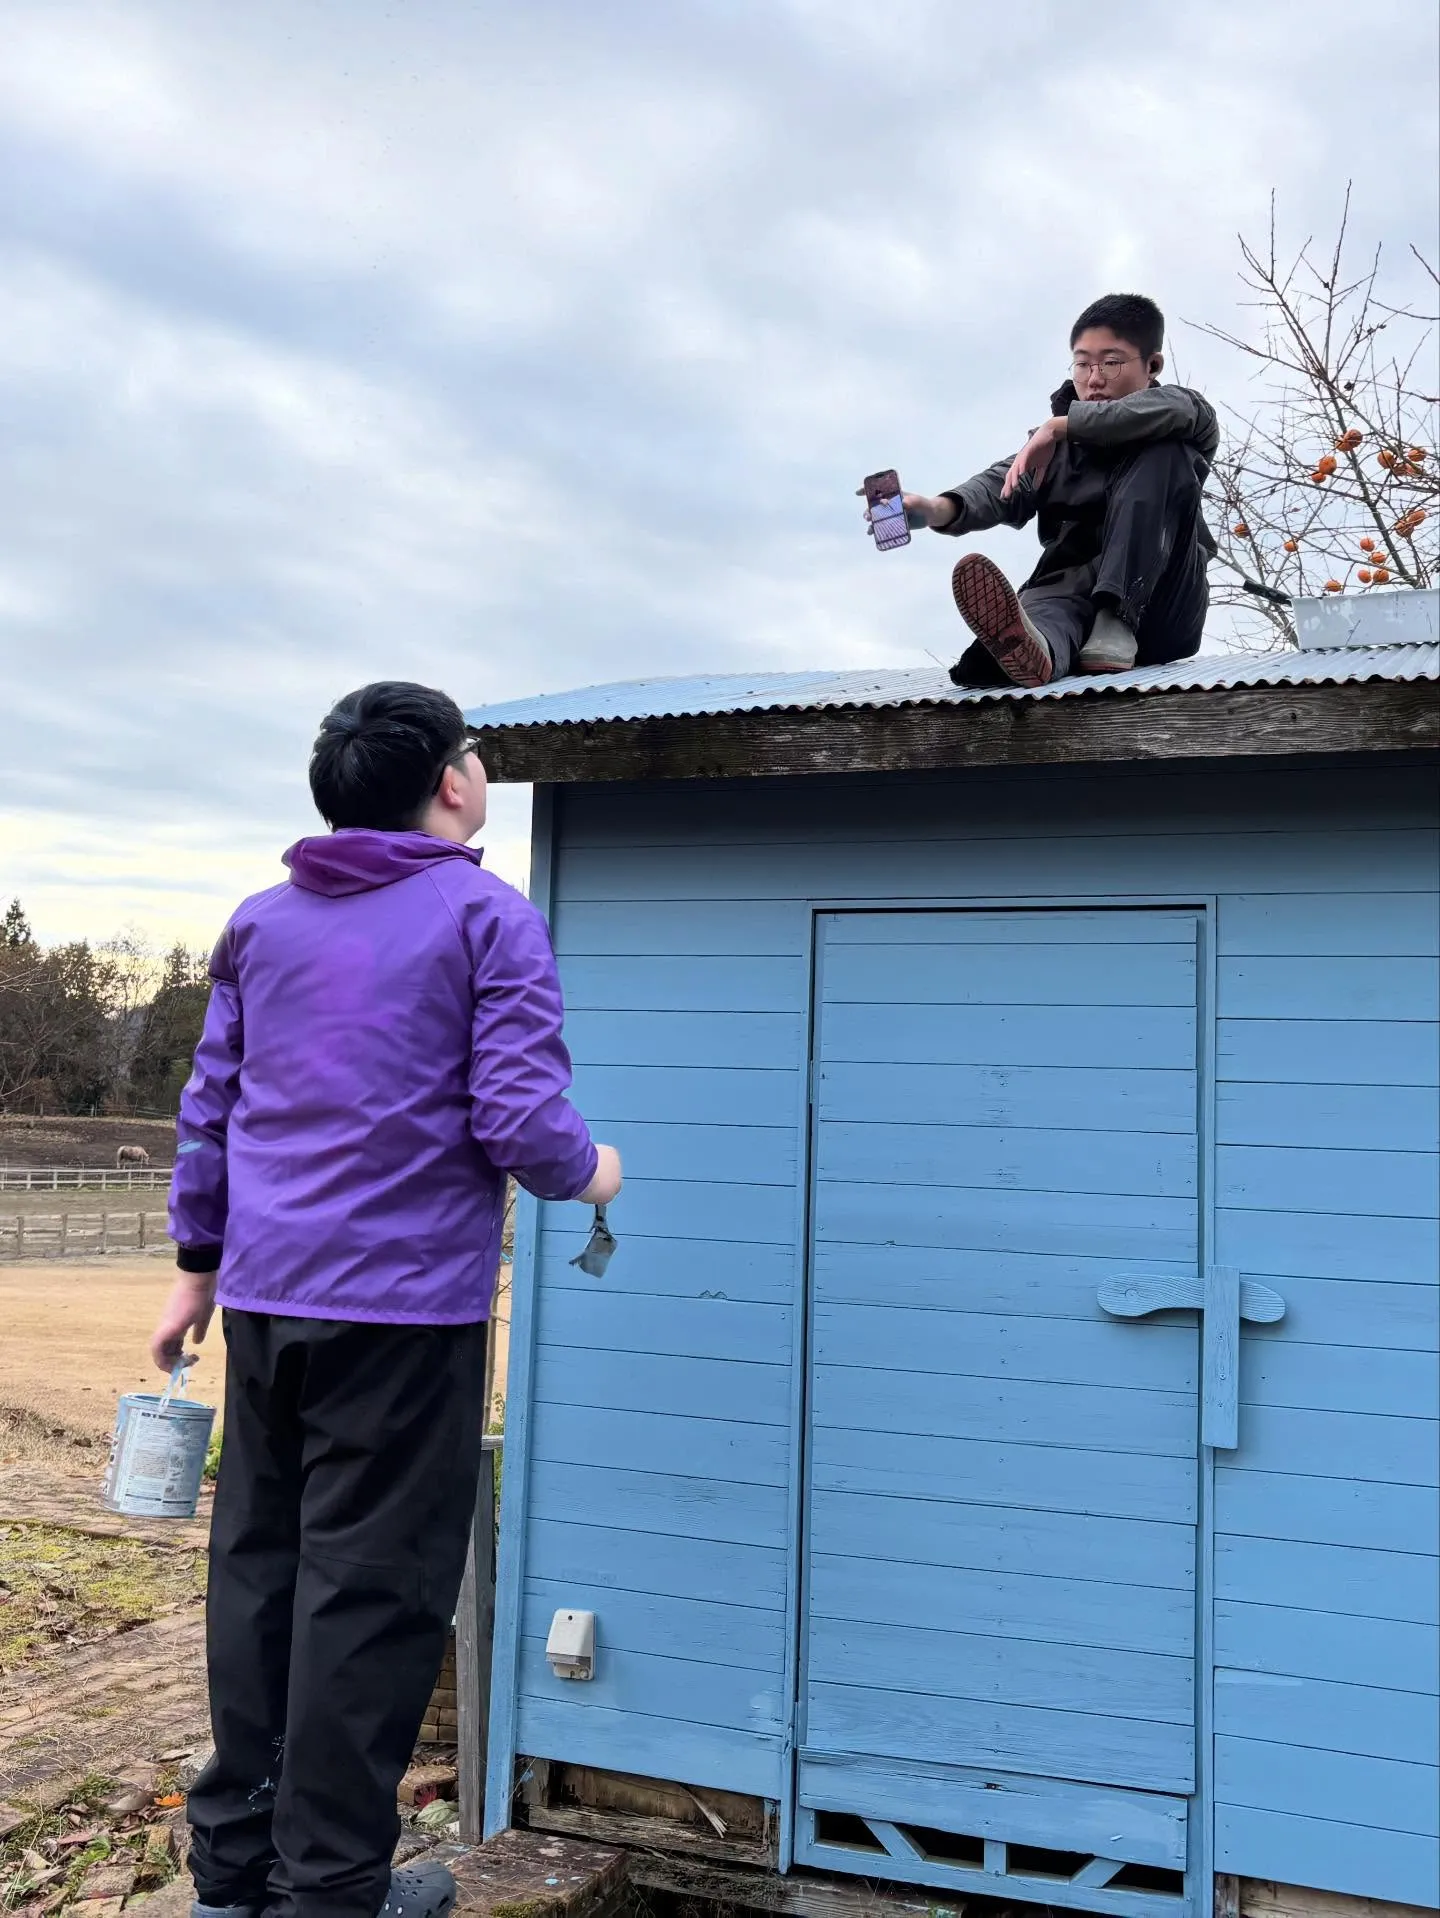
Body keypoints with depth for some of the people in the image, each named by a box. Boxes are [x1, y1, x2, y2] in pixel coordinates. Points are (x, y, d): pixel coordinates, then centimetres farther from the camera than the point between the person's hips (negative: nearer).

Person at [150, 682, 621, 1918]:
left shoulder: (262, 923, 11)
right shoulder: (489, 919, -6)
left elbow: (209, 1108, 13)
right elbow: (520, 1119, -14)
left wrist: (200, 1265, 20)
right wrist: (587, 1175, 6)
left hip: (267, 1296, 6)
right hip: (405, 1303, -6)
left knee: (256, 1568, 14)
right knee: (372, 1588, 3)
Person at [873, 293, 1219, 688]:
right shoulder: (1055, 445, 19)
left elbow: (1176, 408, -16)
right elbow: (1002, 485, -4)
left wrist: (1060, 425, -17)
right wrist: (940, 510, -27)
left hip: (1159, 609, -1)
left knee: (1164, 452, -19)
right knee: (1042, 604, -36)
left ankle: (1117, 621, -32)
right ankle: (1029, 643, -74)